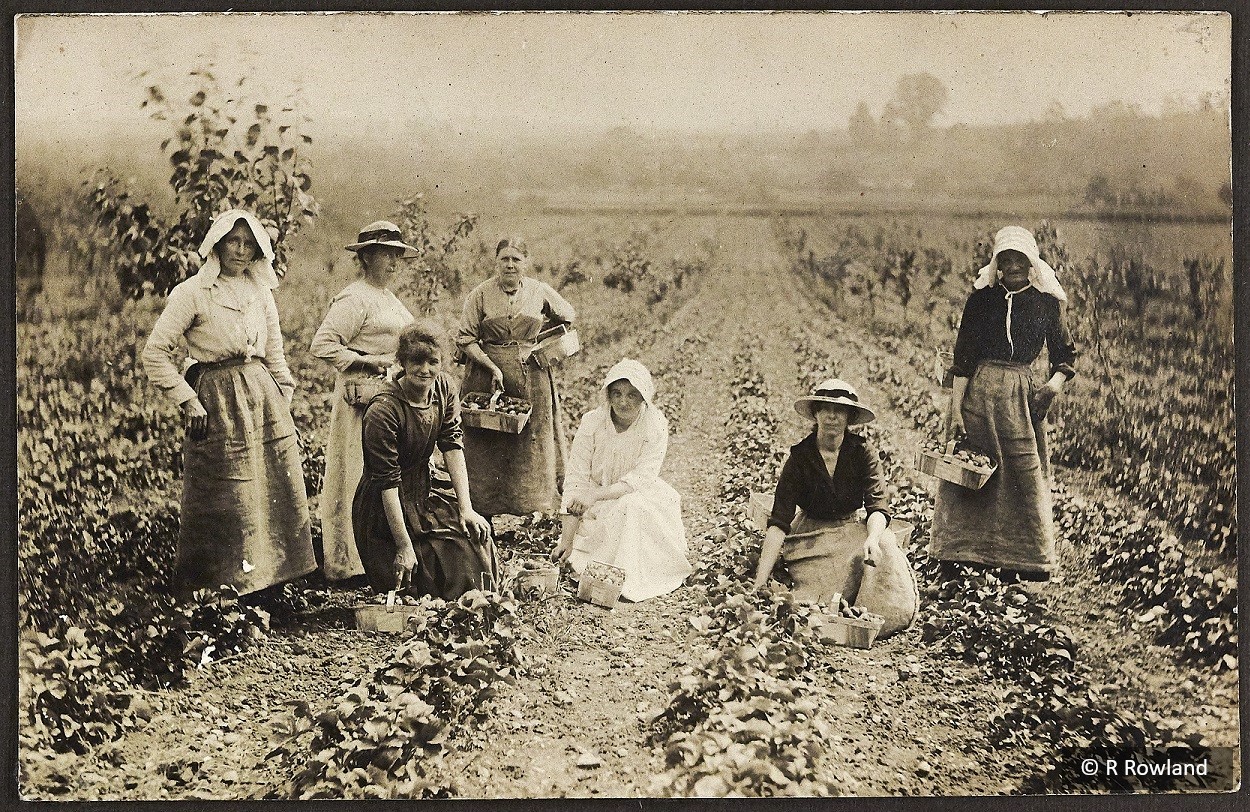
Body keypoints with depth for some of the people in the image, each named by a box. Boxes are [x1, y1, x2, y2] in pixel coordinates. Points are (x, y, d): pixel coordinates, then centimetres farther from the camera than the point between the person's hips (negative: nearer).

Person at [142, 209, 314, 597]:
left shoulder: (261, 293, 13)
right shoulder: (192, 292, -4)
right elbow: (155, 352, -6)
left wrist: (284, 402, 12)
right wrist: (188, 402, -8)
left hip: (264, 401, 6)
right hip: (219, 404, -5)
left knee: (279, 498, 3)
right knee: (229, 505, -5)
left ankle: (272, 584, 12)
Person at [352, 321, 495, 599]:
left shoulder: (445, 388, -5)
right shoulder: (383, 410, -26)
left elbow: (453, 446, -7)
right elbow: (388, 482, -25)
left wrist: (465, 508, -15)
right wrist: (404, 546, -25)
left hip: (428, 484, 7)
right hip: (387, 506, -6)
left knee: (476, 534, -7)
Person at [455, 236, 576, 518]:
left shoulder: (540, 292, 4)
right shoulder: (481, 294, -3)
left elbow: (568, 317, 20)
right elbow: (464, 339, -4)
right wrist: (492, 367, -14)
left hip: (532, 377, 2)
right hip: (488, 375, -2)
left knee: (532, 442, 4)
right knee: (488, 446, -1)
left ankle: (532, 509, 11)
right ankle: (485, 510, 4)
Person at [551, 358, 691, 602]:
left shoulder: (656, 426, -15)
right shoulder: (592, 422, -14)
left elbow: (641, 478, -21)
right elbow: (576, 480, -15)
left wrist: (595, 496, -35)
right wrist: (566, 540, -21)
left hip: (637, 497, 0)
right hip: (597, 509, 0)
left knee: (632, 508, -33)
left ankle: (631, 579, -21)